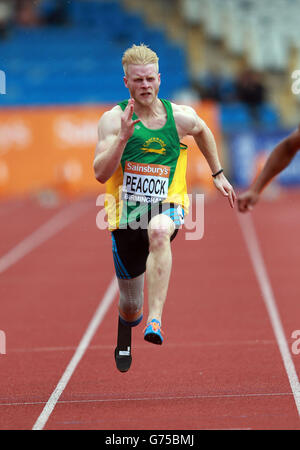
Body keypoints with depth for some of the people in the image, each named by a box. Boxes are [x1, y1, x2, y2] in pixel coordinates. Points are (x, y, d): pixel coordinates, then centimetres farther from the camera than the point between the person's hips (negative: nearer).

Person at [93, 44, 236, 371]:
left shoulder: (180, 117, 1)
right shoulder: (113, 119, -5)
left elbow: (202, 131, 26)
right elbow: (100, 174, -15)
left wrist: (218, 175, 27)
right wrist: (123, 136, -26)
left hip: (167, 206, 0)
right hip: (126, 212, 1)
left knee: (158, 230, -41)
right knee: (130, 307, 10)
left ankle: (155, 318, -47)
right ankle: (124, 343, 48)